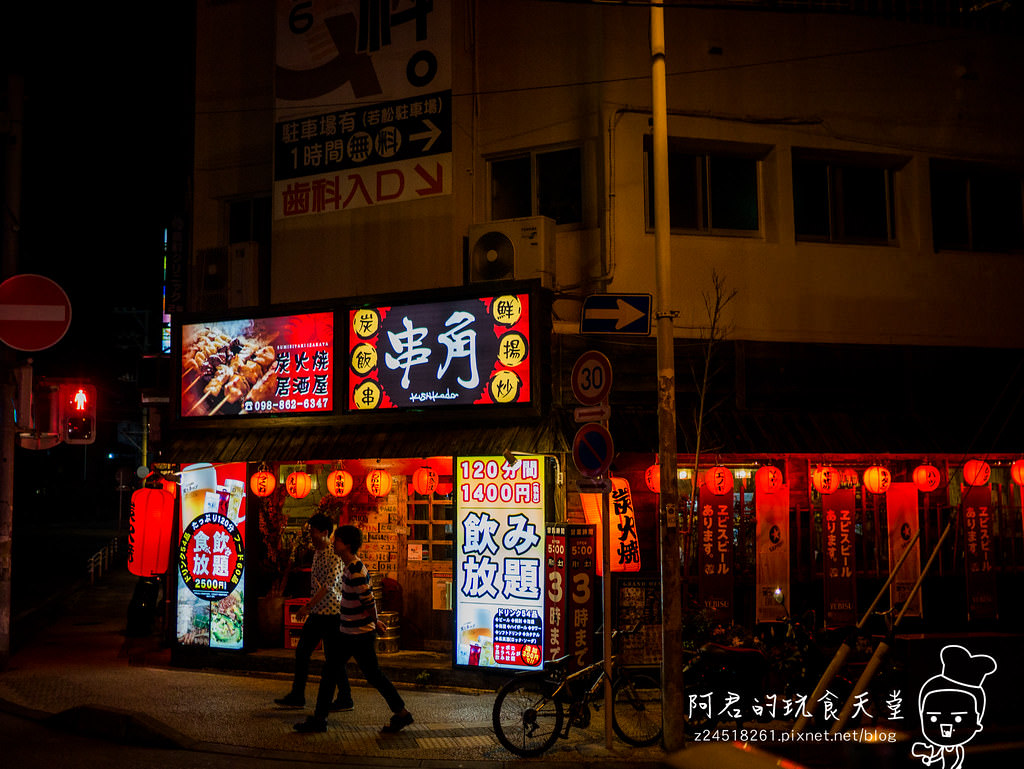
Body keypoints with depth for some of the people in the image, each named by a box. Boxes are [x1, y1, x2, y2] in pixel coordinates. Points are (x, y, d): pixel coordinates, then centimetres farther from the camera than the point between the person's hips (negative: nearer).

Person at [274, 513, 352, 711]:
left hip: (332, 612, -9)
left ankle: (345, 699, 10)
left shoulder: (335, 556, -16)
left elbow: (329, 585, -23)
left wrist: (307, 606, -24)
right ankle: (297, 696, 17)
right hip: (317, 612, 9)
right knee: (302, 652, 9)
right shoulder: (316, 552, 13)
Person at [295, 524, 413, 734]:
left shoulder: (355, 571, -22)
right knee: (330, 671, 12)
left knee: (373, 675, 1)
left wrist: (374, 623, -6)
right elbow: (368, 600, 16)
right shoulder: (350, 567, 10)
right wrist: (375, 622, 18)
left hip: (360, 634, -10)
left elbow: (369, 601, -20)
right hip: (347, 632, 10)